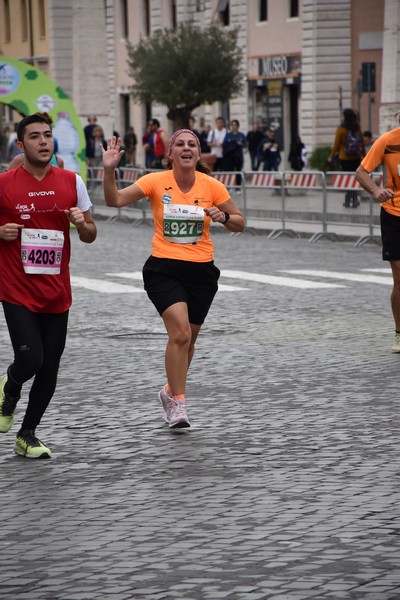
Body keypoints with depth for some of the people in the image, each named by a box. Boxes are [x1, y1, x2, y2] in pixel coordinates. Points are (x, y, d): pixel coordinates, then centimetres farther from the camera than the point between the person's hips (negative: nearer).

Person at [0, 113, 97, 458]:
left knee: (50, 369, 5)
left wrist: (82, 224, -11)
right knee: (30, 359, -16)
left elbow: (90, 236, 11)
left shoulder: (71, 182, 4)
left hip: (57, 292, 3)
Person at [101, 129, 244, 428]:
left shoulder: (212, 186, -1)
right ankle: (178, 403, -9)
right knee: (180, 332, -21)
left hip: (201, 271, 3)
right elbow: (115, 200, -12)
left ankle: (171, 391, 40)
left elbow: (240, 223, 7)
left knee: (188, 339, 14)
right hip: (164, 269, -3)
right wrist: (109, 171, -28)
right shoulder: (156, 181, -5)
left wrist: (224, 217, -15)